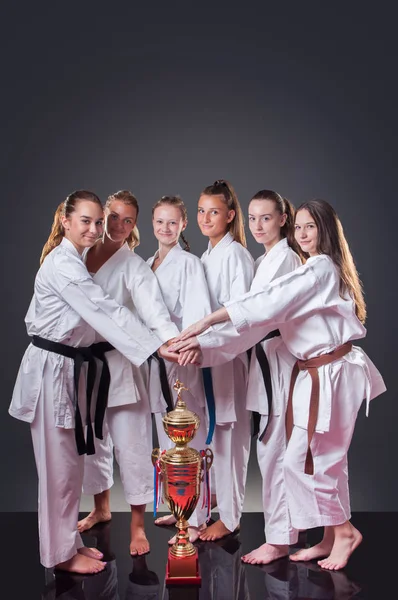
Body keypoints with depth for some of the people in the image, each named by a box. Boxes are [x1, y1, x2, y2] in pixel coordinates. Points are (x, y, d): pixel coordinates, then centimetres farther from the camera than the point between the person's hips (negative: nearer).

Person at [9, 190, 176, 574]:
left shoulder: (71, 261, 12)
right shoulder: (62, 265, -20)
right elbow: (106, 310, -27)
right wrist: (157, 347, -30)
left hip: (71, 367, 9)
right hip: (52, 369, -9)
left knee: (70, 462, 16)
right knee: (59, 466, 2)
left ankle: (67, 540, 30)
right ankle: (60, 552, 18)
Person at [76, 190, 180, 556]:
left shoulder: (134, 266, -7)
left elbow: (153, 308, -23)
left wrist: (174, 339, -41)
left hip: (119, 364, -4)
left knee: (130, 445, -1)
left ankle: (137, 525, 15)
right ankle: (101, 508, 39)